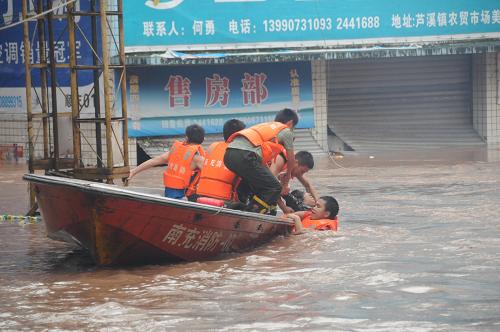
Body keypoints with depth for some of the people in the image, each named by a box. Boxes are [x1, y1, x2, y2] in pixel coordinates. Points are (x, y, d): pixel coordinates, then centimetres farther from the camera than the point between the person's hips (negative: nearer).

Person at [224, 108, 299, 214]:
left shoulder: (265, 126, 37)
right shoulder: (286, 131, 17)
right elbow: (291, 160, 27)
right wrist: (287, 176, 46)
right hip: (245, 156, -8)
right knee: (274, 188, -2)